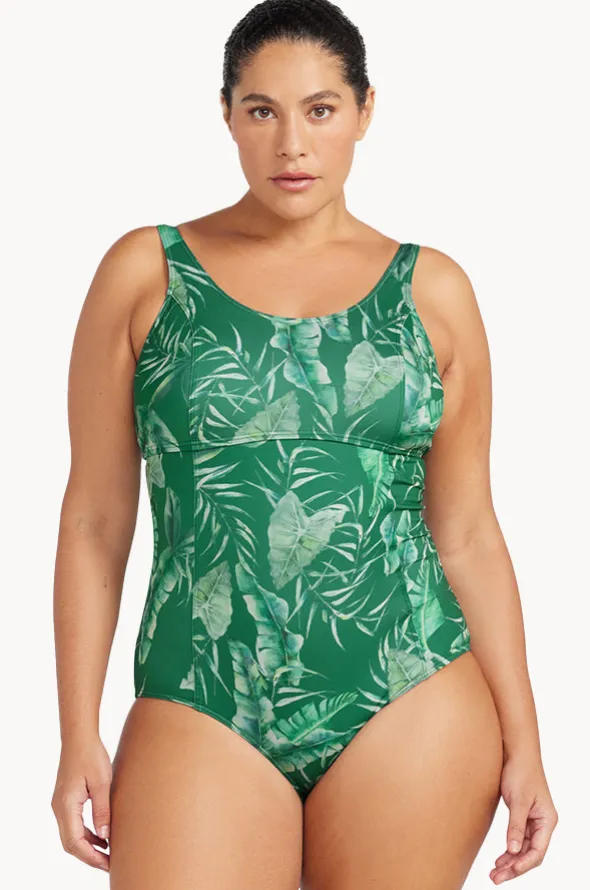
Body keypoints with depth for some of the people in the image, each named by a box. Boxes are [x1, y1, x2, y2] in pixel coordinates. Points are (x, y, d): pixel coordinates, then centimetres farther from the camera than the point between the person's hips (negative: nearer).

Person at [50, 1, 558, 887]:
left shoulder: (431, 290, 7)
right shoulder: (145, 272, 4)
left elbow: (467, 534, 9)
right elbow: (95, 521, 4)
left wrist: (523, 742, 6)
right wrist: (79, 739, 0)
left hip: (413, 709, 1)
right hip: (202, 714, -1)